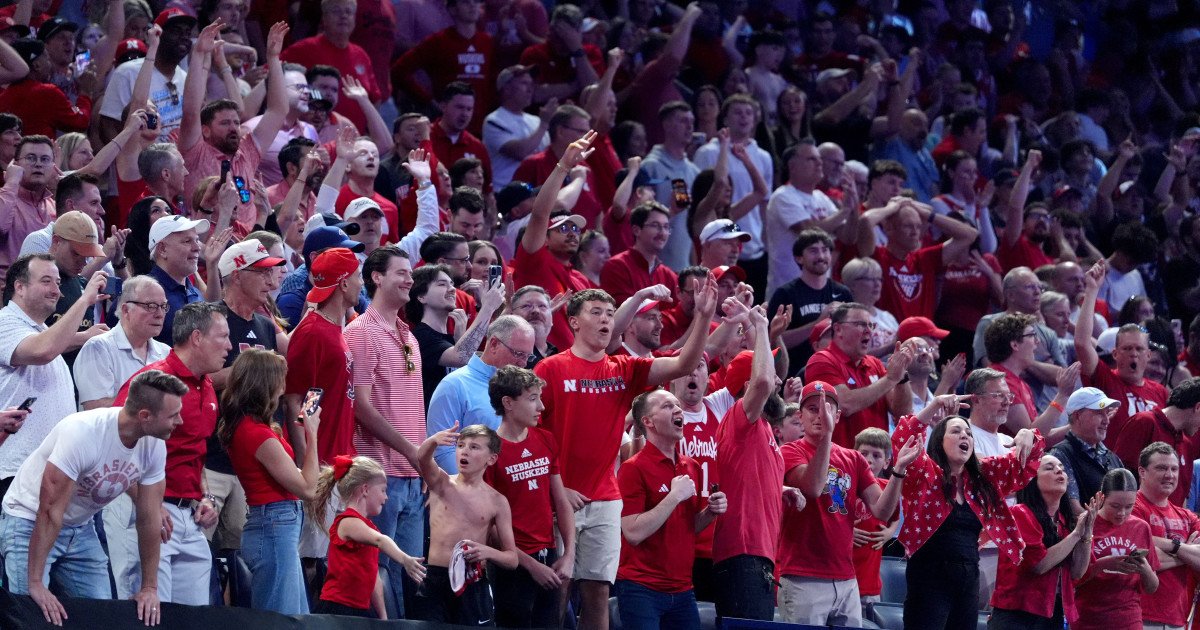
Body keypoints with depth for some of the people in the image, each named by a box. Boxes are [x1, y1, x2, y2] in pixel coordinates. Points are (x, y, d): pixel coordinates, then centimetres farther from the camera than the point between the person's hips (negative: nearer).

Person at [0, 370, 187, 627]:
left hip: (81, 528, 6)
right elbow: (50, 511, -31)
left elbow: (149, 519, -1)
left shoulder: (154, 447, -12)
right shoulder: (83, 433, -32)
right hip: (30, 520, -6)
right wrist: (35, 584, -32)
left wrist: (149, 588, 0)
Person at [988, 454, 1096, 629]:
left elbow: (1077, 572, 6)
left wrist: (1087, 532, -4)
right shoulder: (1021, 514, -7)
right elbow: (1039, 564, -17)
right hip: (1016, 616, -6)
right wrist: (1076, 534, -11)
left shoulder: (1065, 521, 11)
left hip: (1054, 615, 6)